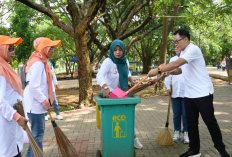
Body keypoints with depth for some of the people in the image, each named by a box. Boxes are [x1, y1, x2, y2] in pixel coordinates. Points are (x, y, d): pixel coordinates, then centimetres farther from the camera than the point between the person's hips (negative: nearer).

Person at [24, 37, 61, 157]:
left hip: (37, 103, 10)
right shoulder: (38, 63, -19)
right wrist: (45, 101, -18)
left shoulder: (41, 62, 12)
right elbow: (33, 86, -25)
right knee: (38, 133, -2)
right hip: (35, 104, -10)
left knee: (38, 132, 18)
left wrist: (45, 100, 16)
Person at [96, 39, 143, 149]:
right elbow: (100, 75, -37)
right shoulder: (108, 62, -22)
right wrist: (105, 87, -55)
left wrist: (131, 80, -4)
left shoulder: (125, 61, -2)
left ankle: (133, 138, 22)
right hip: (108, 93, -5)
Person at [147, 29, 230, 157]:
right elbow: (181, 69, 19)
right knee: (191, 123, 10)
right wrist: (169, 72, 0)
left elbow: (177, 63, -29)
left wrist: (158, 70, -28)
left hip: (203, 93, -8)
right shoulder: (183, 53, 11)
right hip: (189, 94, 9)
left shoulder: (193, 49, -18)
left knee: (210, 121, 1)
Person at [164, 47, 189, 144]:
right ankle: (177, 132, 21)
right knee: (176, 113, 9)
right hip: (175, 91, 4)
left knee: (186, 114, 3)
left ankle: (186, 132, 16)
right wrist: (168, 87, 7)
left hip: (186, 91, -4)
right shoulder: (172, 59, 14)